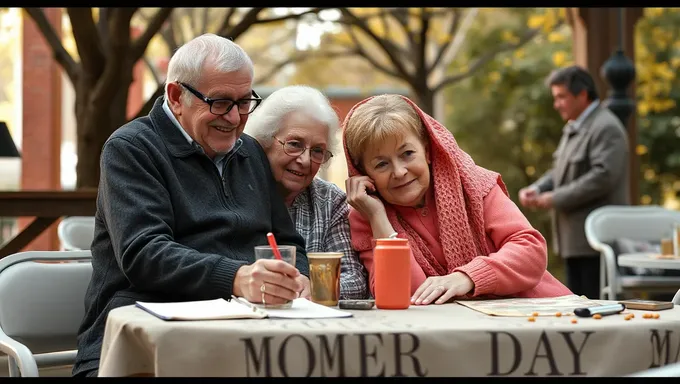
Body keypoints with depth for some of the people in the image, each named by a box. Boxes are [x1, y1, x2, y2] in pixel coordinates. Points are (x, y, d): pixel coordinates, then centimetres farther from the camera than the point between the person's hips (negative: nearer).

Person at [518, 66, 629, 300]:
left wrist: (555, 198, -20)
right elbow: (561, 171, 22)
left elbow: (603, 176, -23)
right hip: (575, 238, 10)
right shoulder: (573, 128, 17)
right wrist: (536, 189, 2)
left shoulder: (606, 128, -13)